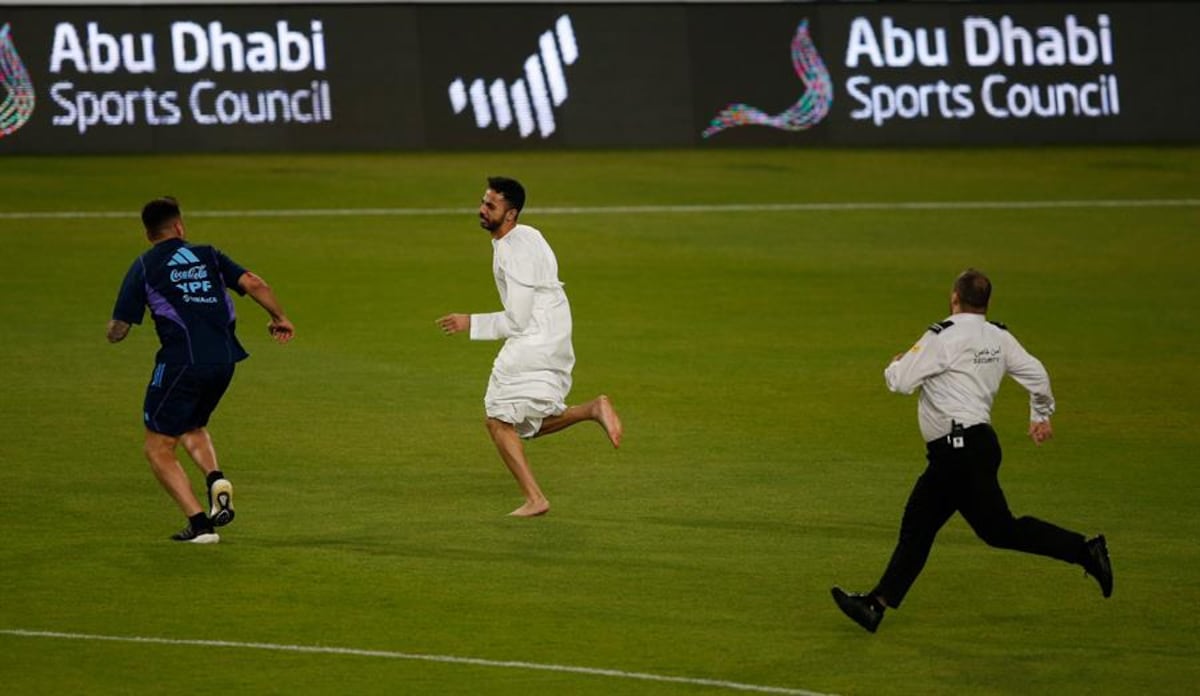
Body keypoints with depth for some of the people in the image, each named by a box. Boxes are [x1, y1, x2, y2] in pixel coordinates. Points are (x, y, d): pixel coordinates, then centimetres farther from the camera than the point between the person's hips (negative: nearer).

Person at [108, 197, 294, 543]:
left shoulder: (144, 267, 5)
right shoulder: (207, 256, 14)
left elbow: (117, 332, 4)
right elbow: (254, 284, 3)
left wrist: (114, 327, 28)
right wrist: (279, 318, 19)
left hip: (182, 362, -5)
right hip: (224, 360, 5)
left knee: (158, 448, 8)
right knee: (192, 428, 30)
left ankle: (199, 523, -5)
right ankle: (216, 479, 0)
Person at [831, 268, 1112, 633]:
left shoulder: (943, 338, -14)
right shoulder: (998, 338, 7)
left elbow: (900, 382, -13)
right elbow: (1036, 374, 11)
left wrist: (896, 364, 11)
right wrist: (1041, 415, 29)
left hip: (960, 449, -9)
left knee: (999, 528, -8)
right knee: (916, 525, 10)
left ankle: (1083, 550, -11)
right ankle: (877, 605, 10)